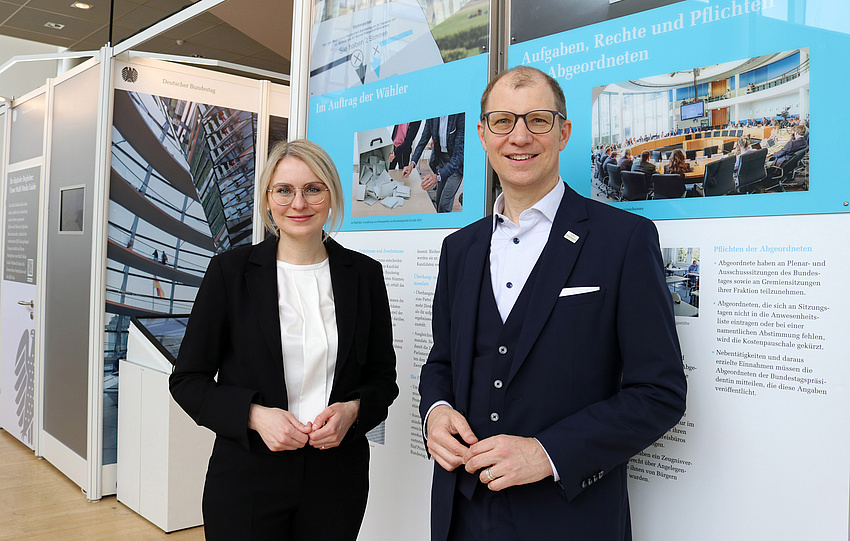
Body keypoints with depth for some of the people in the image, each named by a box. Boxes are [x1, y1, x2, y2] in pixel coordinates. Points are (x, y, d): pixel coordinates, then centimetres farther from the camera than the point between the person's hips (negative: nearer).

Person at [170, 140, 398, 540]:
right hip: (247, 474, -1)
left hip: (337, 475, 2)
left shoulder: (364, 274, 1)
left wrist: (352, 410, -12)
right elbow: (188, 380, -1)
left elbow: (383, 376, 8)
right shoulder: (229, 271, -4)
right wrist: (254, 415, -16)